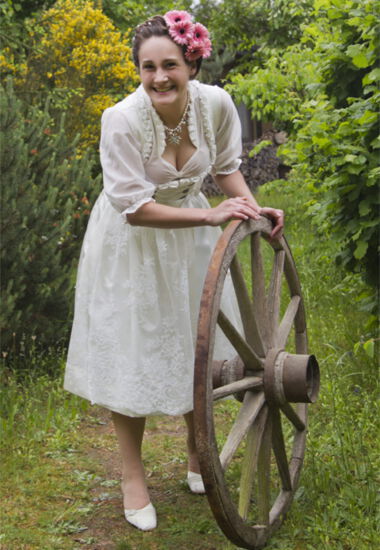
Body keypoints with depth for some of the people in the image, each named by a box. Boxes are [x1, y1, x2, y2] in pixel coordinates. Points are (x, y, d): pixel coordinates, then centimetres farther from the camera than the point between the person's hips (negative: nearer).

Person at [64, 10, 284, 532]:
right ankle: (133, 474, 24)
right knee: (132, 351, 3)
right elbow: (134, 208, -28)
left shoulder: (216, 103, -18)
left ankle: (197, 456, 39)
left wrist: (253, 208, -17)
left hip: (190, 235, 4)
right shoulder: (122, 120, -30)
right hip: (132, 242, -4)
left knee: (196, 343, 15)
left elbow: (226, 166, 0)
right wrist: (212, 216, -33)